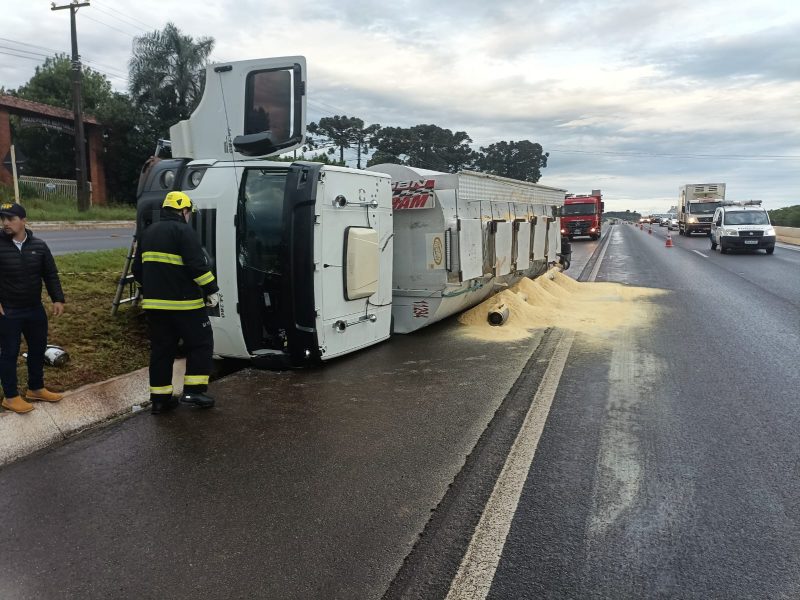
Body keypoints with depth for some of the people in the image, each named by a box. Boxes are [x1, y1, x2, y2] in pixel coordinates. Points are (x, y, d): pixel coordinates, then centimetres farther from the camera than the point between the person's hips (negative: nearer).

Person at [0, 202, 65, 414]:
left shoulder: (39, 245, -1)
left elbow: (50, 275, 5)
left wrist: (57, 299, -4)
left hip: (35, 309, 4)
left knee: (38, 349, 15)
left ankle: (36, 389, 33)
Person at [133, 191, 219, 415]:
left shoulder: (147, 233, 16)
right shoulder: (183, 231, -10)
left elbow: (138, 269, 21)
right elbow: (198, 265, -18)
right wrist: (211, 289, -10)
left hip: (154, 303, 7)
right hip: (183, 302, -7)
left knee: (161, 349, 11)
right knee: (200, 343, 6)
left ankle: (159, 398, 14)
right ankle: (194, 389, 1)